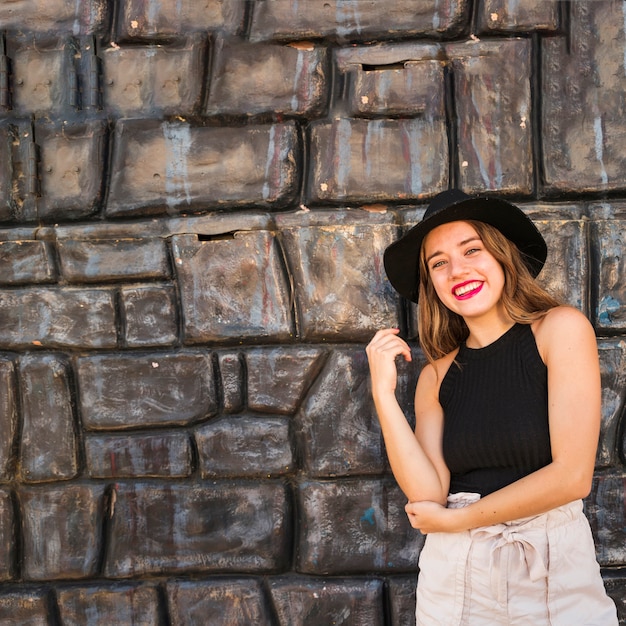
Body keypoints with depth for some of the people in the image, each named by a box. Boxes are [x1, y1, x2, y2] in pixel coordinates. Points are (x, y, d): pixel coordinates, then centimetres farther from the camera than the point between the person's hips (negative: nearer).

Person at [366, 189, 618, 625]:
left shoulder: (561, 329, -8)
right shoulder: (437, 374, 3)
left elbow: (571, 476, -15)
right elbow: (429, 494, -7)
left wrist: (456, 520, -7)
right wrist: (384, 393, -12)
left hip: (556, 570, -3)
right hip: (456, 574, 3)